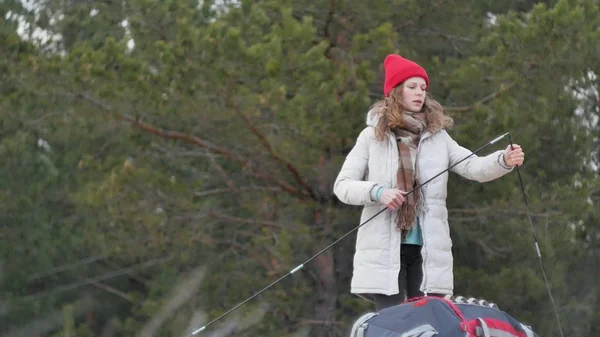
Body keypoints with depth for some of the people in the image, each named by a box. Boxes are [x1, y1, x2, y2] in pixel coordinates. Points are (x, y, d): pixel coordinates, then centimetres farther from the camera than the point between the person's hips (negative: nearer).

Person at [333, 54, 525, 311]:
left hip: (429, 249, 2)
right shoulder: (372, 136, 5)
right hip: (384, 250, -2)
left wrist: (504, 160, -23)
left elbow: (474, 167, -2)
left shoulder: (438, 137, 10)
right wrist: (377, 192, -17)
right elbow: (342, 186, 1)